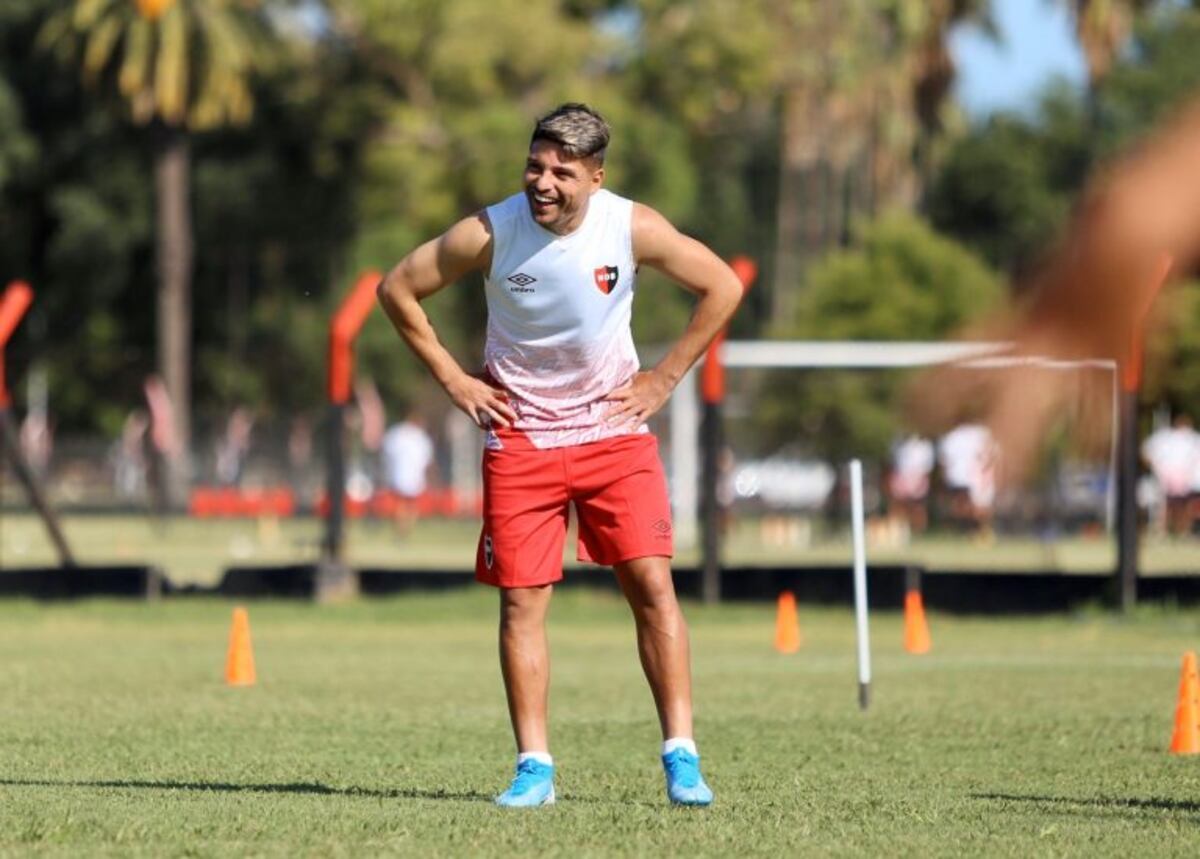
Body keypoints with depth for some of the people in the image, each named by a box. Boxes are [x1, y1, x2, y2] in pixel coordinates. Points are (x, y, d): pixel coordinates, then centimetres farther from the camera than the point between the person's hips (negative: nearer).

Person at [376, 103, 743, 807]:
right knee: (523, 599, -3)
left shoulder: (633, 228, -12)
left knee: (652, 583, -9)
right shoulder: (489, 234, -14)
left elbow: (723, 287, 1)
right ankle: (535, 768, 3)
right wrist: (453, 379, -2)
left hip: (615, 431, 0)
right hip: (519, 437, 0)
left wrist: (665, 379, -2)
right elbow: (398, 289, -1)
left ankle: (681, 757, -4)